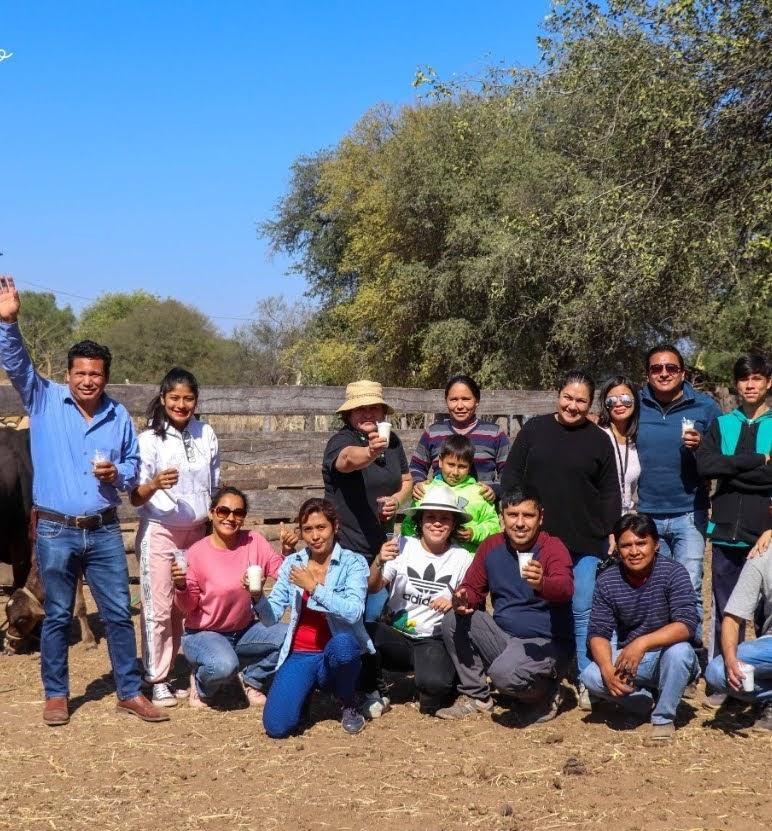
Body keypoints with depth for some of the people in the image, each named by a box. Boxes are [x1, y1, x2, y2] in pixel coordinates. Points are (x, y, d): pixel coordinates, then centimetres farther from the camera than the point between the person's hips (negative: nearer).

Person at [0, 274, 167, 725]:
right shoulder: (44, 399, -2)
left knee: (119, 613, 5)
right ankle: (56, 695, 22)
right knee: (58, 616, 8)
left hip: (105, 532, 2)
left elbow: (134, 464, 12)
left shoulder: (119, 416, 4)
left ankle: (131, 693, 16)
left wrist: (118, 475, -10)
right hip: (56, 532, -2)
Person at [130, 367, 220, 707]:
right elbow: (135, 498, -12)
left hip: (196, 532, 4)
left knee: (184, 605, 7)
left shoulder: (206, 434, 1)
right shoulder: (150, 438, -11)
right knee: (158, 608, -2)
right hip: (159, 534, -4)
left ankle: (168, 672, 18)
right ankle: (156, 680, 8)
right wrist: (155, 483, -32)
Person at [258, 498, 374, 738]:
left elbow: (353, 612, -21)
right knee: (276, 726, -19)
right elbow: (271, 617, 3)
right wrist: (257, 596, -17)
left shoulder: (353, 563, -5)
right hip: (301, 655, 2)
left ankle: (350, 702, -6)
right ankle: (307, 689, 17)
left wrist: (314, 587, -24)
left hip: (339, 653, -2)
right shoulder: (293, 563, 5)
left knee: (342, 642, -39)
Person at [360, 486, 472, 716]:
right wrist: (379, 562, -25)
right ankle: (371, 694, -3)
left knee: (434, 684, -32)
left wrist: (454, 604, -16)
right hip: (395, 635, 1)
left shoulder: (461, 558, 1)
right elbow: (373, 588, -5)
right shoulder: (402, 546, 0)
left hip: (433, 641, -1)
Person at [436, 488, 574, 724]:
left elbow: (565, 588, -34)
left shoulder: (553, 548, -15)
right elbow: (473, 588, 9)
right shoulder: (491, 546, 2)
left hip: (546, 643, -6)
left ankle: (546, 694, 4)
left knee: (505, 673, -32)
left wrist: (542, 584, -58)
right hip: (503, 634, 6)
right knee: (452, 620, -10)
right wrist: (462, 600, -16)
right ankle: (475, 696, 6)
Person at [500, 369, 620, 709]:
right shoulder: (534, 429, 4)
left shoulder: (599, 441, 4)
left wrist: (612, 533, 0)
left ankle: (589, 683, 9)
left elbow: (609, 493, 7)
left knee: (583, 611, 0)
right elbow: (511, 474, 6)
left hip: (586, 542, -1)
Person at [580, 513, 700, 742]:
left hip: (667, 658, -2)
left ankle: (663, 718, -12)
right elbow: (598, 633, -8)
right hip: (628, 659, 3)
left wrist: (642, 642, -39)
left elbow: (687, 625, -26)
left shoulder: (673, 573, -15)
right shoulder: (606, 582, -6)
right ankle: (643, 699, 4)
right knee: (590, 676, -24)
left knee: (679, 650, -35)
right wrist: (607, 670, -28)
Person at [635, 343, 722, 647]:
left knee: (689, 588, -6)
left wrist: (701, 446, -14)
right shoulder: (636, 405, 5)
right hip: (646, 515, 2)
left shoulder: (705, 406, 0)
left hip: (688, 515, -2)